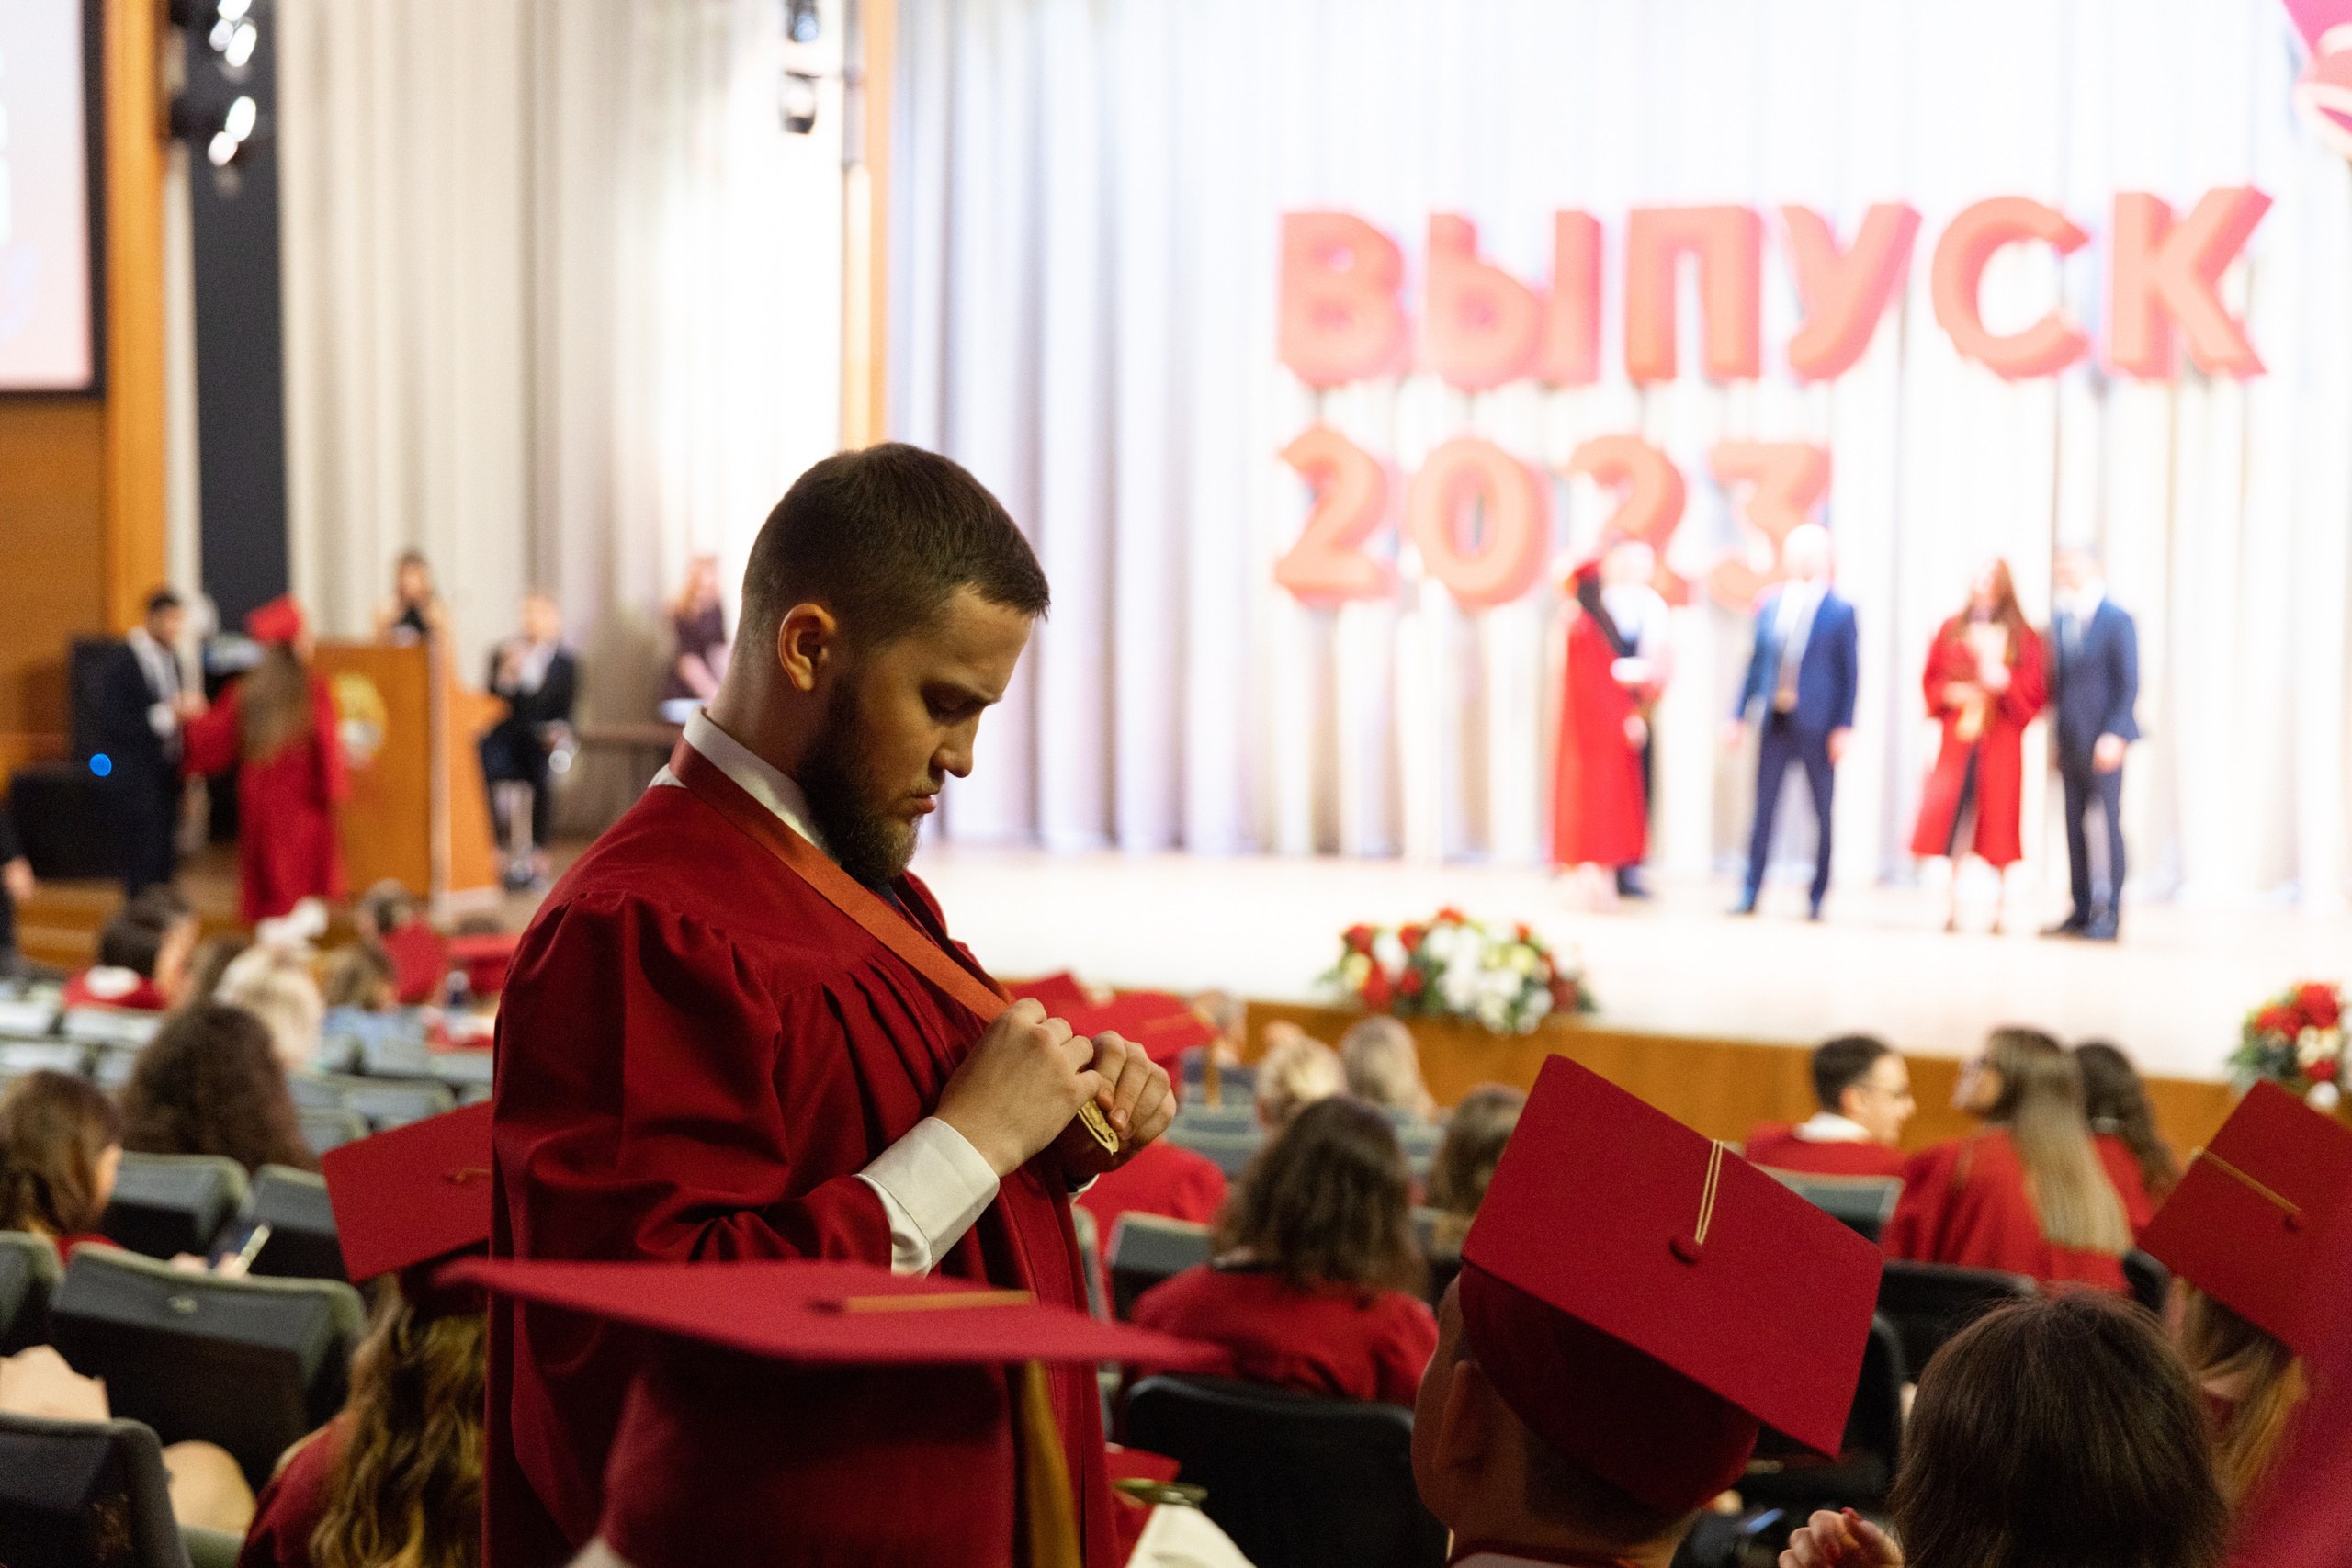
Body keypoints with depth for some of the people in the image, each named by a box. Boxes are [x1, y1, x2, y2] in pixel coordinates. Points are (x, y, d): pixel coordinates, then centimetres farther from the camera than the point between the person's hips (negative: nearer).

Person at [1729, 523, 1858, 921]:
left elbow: (1850, 672, -2)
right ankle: (1750, 892, 8)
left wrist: (1844, 726, -7)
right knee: (1763, 808, 4)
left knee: (1822, 811, 4)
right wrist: (1740, 715, 9)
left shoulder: (1840, 611, -2)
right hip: (1775, 720, 3)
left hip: (1817, 724, -3)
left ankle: (1818, 896, 10)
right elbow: (1756, 661, 13)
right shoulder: (1769, 605, 9)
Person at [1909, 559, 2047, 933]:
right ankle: (1953, 905, 0)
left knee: (1997, 821, -2)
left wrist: (2004, 680, -16)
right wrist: (1949, 693, -8)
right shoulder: (1951, 631, 11)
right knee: (1952, 817, -5)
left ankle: (1998, 910, 3)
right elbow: (1931, 679, 12)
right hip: (1957, 737, 1)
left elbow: (2035, 691, 1)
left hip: (2001, 739, -1)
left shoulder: (2022, 636, 6)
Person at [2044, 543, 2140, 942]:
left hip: (2103, 742, -6)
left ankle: (2110, 915, -2)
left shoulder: (2117, 621, -5)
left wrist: (2113, 735, -17)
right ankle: (2082, 911, 14)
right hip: (2070, 741, 6)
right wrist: (2056, 736, 10)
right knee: (2075, 826, 8)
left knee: (2108, 823, -5)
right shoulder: (2061, 622, 13)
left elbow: (2128, 684, -9)